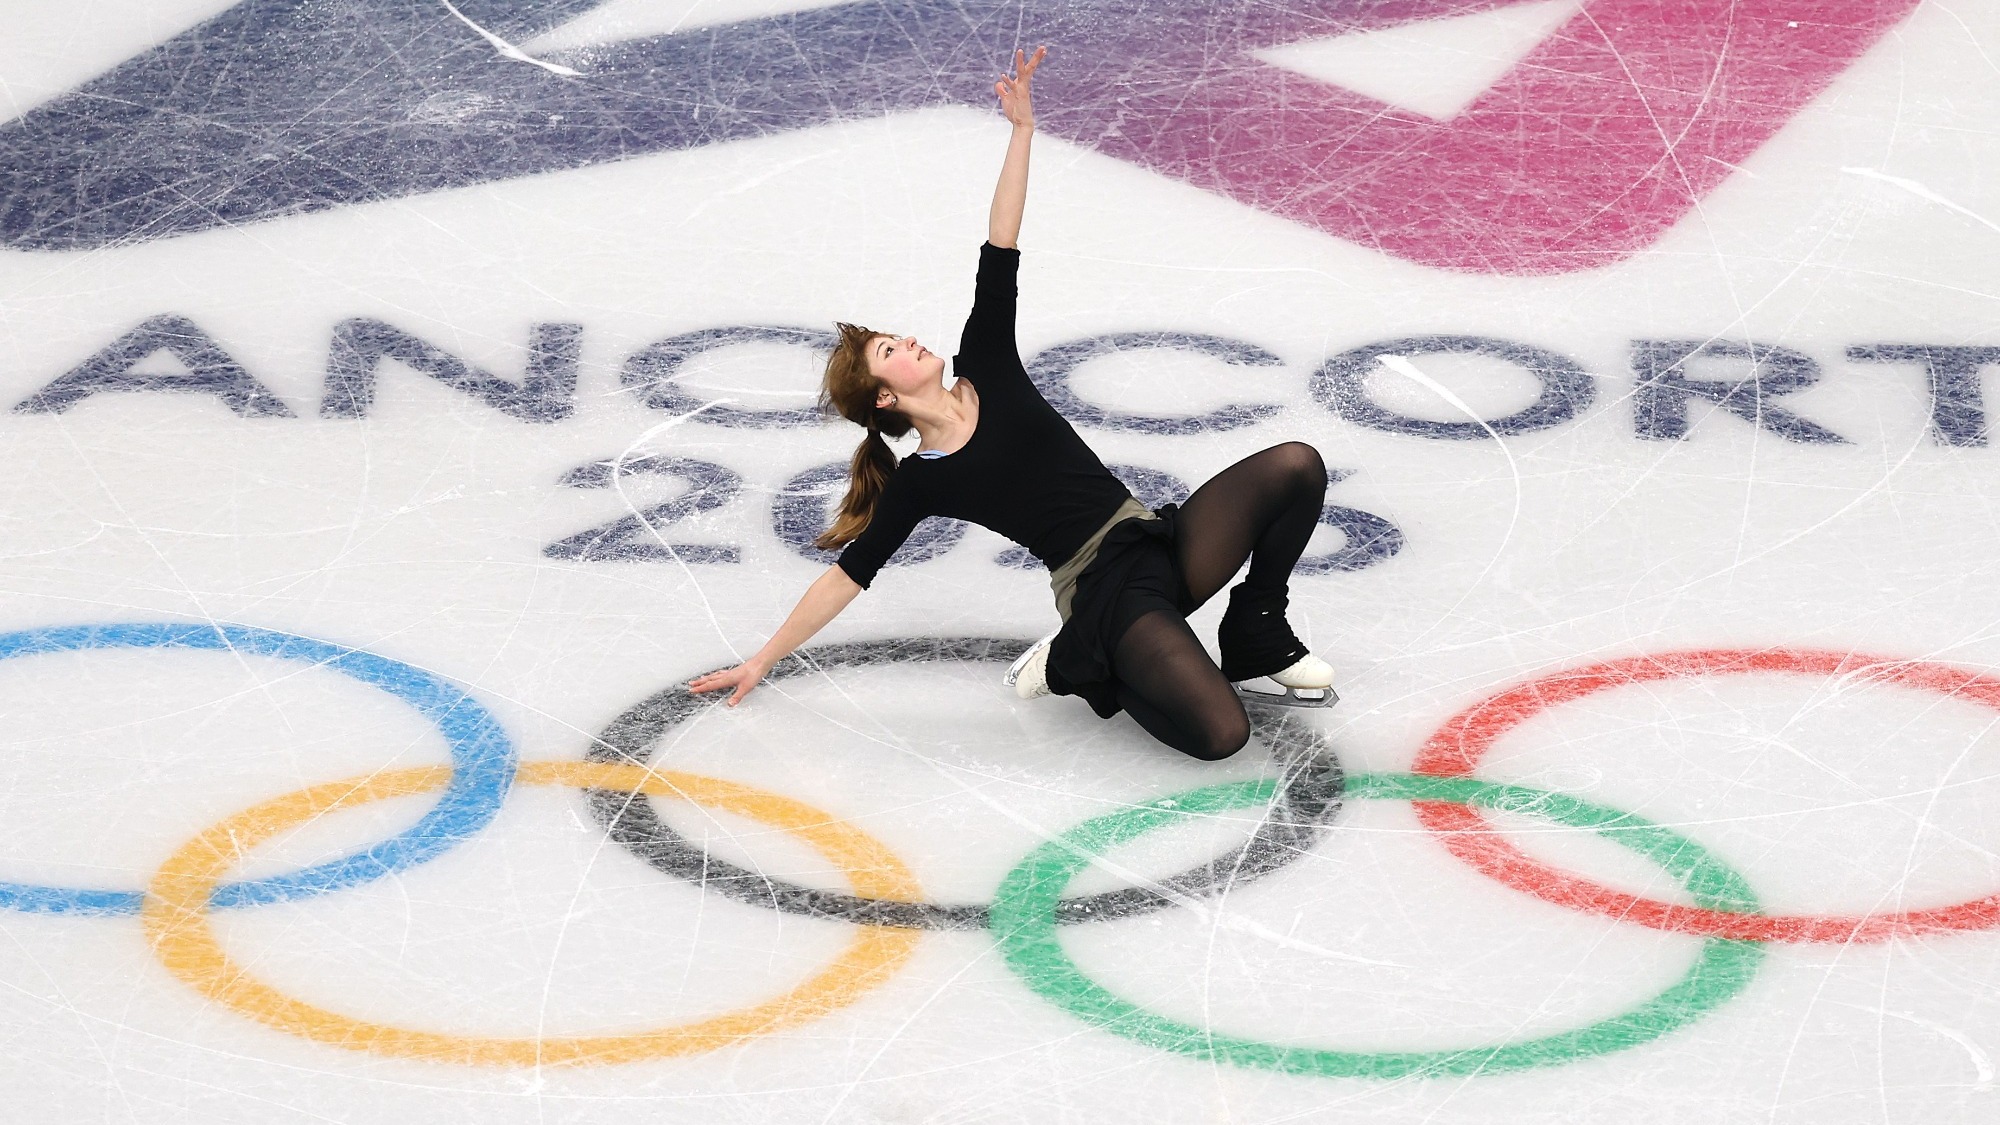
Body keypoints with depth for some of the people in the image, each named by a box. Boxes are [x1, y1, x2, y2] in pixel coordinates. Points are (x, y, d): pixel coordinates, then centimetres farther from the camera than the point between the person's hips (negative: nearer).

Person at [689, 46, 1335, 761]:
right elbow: (848, 575, 6)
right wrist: (760, 662, 7)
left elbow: (999, 253, 7)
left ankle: (1257, 638, 5)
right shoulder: (920, 484, 1)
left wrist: (1021, 129, 1)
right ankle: (1080, 666, 2)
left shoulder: (986, 372, 12)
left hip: (1162, 543, 6)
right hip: (1107, 595, -6)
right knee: (1219, 734, -28)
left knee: (1294, 467, -16)